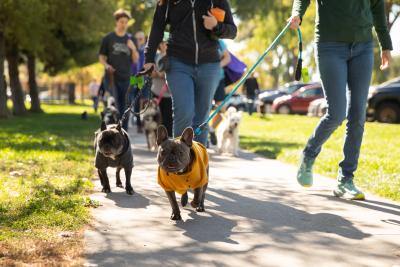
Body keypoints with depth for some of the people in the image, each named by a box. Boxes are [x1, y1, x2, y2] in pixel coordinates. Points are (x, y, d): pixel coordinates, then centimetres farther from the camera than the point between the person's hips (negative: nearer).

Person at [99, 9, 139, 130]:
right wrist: (106, 65, -14)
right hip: (112, 78, -3)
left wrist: (133, 48, -10)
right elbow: (101, 57, 6)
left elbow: (135, 60, 8)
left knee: (124, 108, 7)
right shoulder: (108, 38, 3)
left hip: (126, 78, 3)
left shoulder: (130, 40, 10)